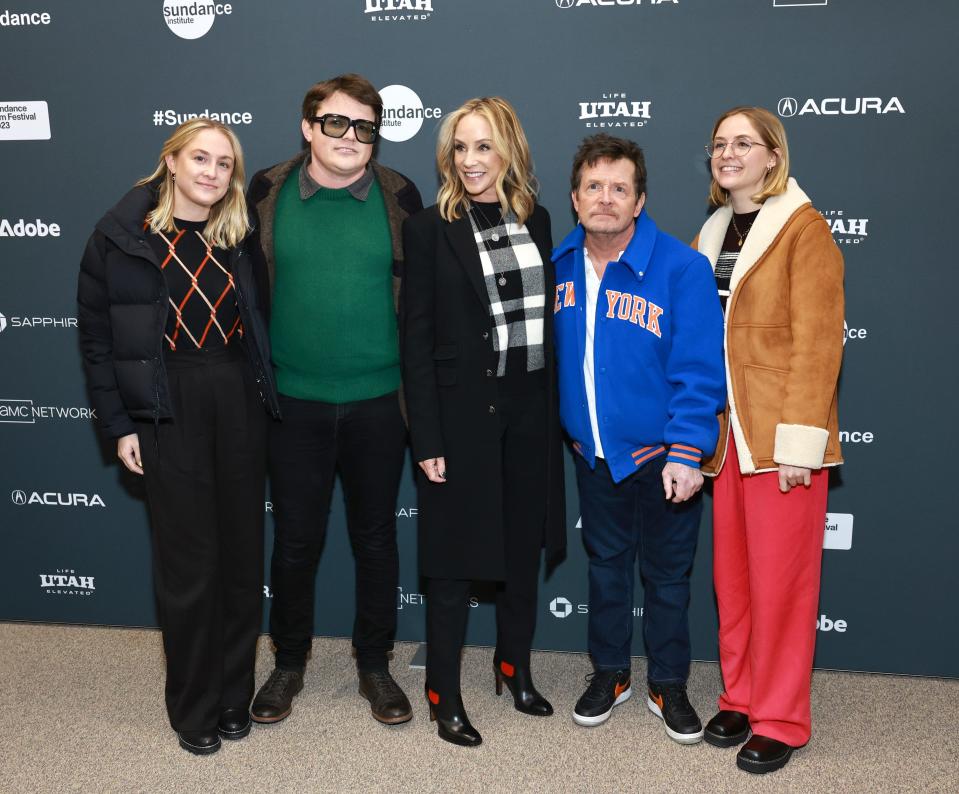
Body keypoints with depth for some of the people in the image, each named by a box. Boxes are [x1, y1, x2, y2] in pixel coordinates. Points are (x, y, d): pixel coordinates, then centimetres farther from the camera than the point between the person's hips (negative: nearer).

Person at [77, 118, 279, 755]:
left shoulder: (238, 235, 7)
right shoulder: (121, 236, -2)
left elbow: (259, 320, 10)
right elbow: (97, 336, -1)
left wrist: (268, 395, 1)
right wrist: (119, 424, -4)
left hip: (241, 400, 3)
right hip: (169, 408, -3)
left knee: (243, 551, 9)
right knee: (188, 560, 3)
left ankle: (235, 693, 27)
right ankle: (194, 708, 21)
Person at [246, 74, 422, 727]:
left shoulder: (400, 196, -1)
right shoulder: (268, 193, 0)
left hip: (378, 401, 0)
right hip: (294, 401, 0)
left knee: (376, 535, 12)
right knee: (296, 537, 11)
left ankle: (375, 663, 30)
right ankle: (289, 662, 32)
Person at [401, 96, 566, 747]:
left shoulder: (536, 221, 7)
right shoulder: (431, 230, -6)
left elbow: (547, 318, 9)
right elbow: (417, 339, -8)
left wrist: (555, 409, 6)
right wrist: (427, 439, -12)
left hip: (530, 410, 4)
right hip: (463, 412, -4)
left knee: (525, 547, 15)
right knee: (456, 559, 5)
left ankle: (515, 668, 36)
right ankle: (445, 697, 20)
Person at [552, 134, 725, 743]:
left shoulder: (682, 268, -17)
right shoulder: (560, 265, -3)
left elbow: (699, 369, -18)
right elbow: (548, 352, 9)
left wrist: (686, 453, -22)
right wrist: (566, 428, 4)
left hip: (662, 457, -4)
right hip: (594, 453, 4)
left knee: (667, 574, 11)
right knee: (605, 563, 19)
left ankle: (668, 686, 31)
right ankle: (611, 673, 37)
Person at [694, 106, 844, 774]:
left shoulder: (803, 227, -6)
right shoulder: (714, 232, 15)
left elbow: (816, 341, -12)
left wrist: (798, 440, -17)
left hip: (780, 434, -6)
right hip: (725, 432, 6)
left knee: (780, 578, 2)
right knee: (732, 574, 12)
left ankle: (780, 720, 16)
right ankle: (740, 698, 27)